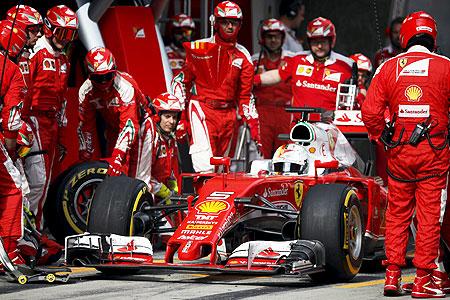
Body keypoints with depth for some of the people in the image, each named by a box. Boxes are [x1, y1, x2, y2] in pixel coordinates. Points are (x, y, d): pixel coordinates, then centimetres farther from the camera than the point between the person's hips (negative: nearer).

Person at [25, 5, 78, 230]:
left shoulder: (63, 60, 19)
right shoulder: (36, 53, -9)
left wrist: (60, 136, 24)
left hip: (51, 121, 9)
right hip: (35, 120, -9)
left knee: (45, 180, 10)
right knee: (38, 179, -14)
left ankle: (36, 227, 15)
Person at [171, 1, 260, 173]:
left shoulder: (243, 56, 13)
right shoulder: (199, 49, 1)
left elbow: (245, 95, 18)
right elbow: (181, 79, 6)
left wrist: (253, 124, 11)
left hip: (228, 114, 5)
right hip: (202, 108, -5)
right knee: (205, 165, -20)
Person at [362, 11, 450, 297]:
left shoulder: (388, 67, 2)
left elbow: (370, 112, -3)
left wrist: (383, 138, 11)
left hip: (399, 152, 2)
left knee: (397, 213, 13)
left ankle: (392, 275, 11)